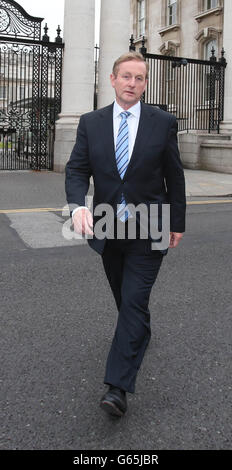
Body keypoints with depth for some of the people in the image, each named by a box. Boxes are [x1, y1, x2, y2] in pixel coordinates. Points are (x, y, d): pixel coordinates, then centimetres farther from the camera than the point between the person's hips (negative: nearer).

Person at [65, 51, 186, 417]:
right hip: (108, 228, 3)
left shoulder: (163, 122, -4)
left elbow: (174, 176, 1)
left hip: (148, 228, -3)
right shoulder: (91, 123, 1)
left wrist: (178, 223, 4)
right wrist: (79, 206, -23)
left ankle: (118, 385, -5)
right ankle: (140, 335, 48)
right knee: (124, 297, 19)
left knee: (134, 301, -9)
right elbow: (77, 169, -3)